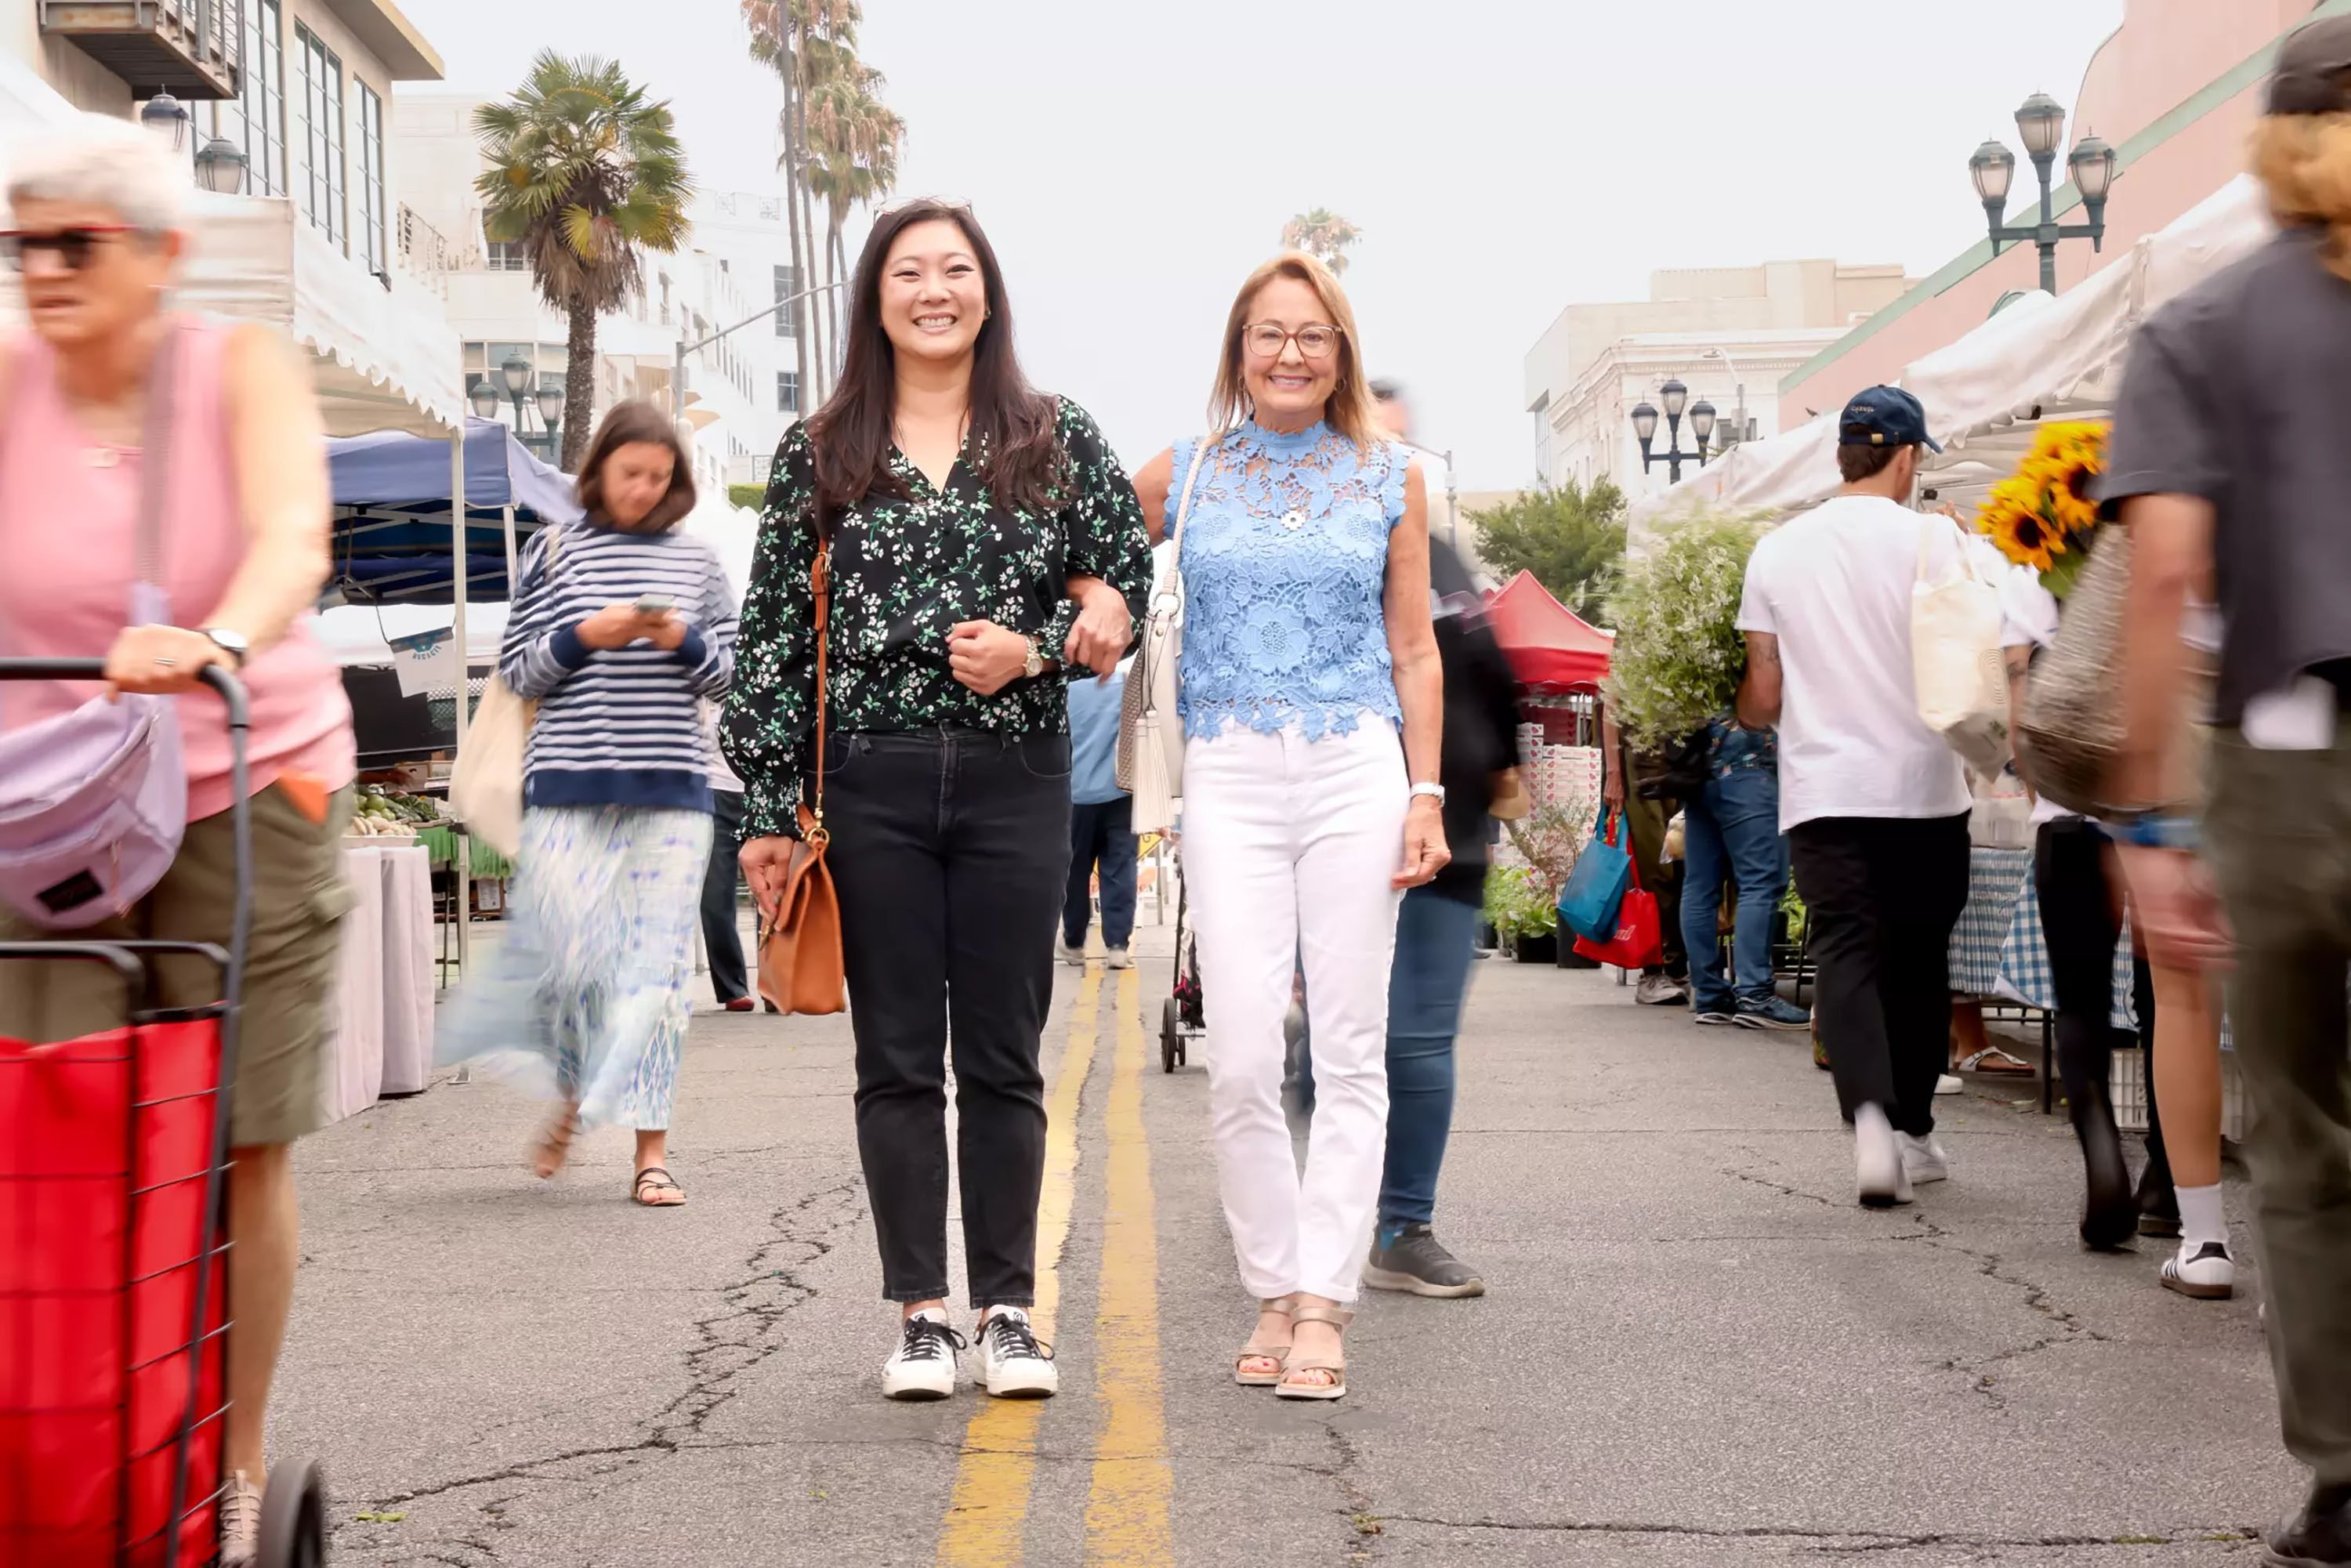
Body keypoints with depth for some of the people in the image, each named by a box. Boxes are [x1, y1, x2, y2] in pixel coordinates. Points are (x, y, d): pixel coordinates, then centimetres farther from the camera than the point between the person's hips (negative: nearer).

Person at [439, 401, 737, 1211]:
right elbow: (517, 671, 5)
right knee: (568, 954, -7)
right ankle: (572, 1094, 23)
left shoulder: (696, 559, 12)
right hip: (570, 786, -1)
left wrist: (683, 643, -6)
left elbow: (728, 673, 13)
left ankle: (651, 1149, 2)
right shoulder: (554, 552, 7)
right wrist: (587, 636, -11)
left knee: (659, 962, -3)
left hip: (673, 787, 1)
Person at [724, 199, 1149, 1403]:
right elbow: (774, 634, 4)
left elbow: (1125, 587, 8)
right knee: (898, 1059, 5)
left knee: (1003, 1057, 5)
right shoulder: (819, 454, 6)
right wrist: (769, 808, -1)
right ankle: (919, 1312, 14)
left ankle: (1008, 1307, 15)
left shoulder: (1058, 440, 7)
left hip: (1017, 776, 0)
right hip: (870, 784, 0)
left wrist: (1034, 647, -12)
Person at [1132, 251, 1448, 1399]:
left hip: (1358, 770, 0)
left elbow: (1414, 648, 11)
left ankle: (1323, 1307, 3)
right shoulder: (1184, 474, 9)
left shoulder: (1389, 477, 9)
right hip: (1230, 779, 0)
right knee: (1240, 1057, -6)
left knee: (1349, 1050, -2)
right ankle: (1273, 1293, 8)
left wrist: (1426, 794, 5)